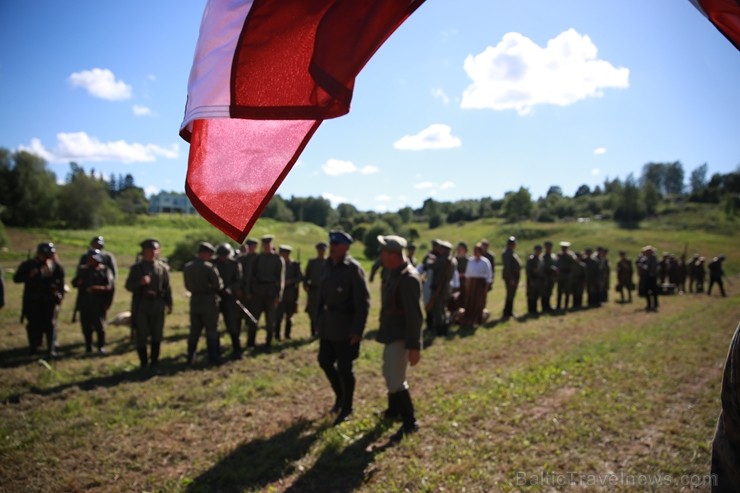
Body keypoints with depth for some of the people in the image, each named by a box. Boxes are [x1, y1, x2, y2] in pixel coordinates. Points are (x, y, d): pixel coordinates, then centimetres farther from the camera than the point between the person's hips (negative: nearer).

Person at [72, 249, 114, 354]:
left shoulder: (105, 270, 1)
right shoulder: (82, 269, 14)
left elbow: (110, 286, -5)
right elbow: (74, 282, 19)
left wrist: (100, 288, -23)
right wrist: (78, 282, -5)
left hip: (99, 303, -4)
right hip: (85, 303, 4)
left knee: (99, 325, -2)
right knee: (86, 326, 6)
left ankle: (101, 346, 9)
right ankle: (88, 346, 17)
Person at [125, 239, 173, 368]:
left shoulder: (163, 267, 7)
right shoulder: (136, 268, 2)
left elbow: (167, 287, 10)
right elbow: (128, 286, -1)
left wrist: (169, 304, 9)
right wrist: (140, 283, -20)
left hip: (158, 305, 2)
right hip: (141, 305, -2)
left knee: (157, 335, 8)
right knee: (141, 335, 2)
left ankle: (154, 361, 21)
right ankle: (144, 363, 13)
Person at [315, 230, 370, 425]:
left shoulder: (353, 269, -16)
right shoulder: (327, 265, 6)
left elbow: (363, 302, -17)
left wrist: (357, 330, -19)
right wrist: (318, 320, 12)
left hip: (345, 328, -7)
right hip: (327, 326, 7)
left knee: (344, 367, 3)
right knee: (325, 361, 14)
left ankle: (346, 408, 22)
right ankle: (340, 395, 38)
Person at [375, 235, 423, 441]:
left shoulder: (408, 278, -24)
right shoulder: (395, 273, 7)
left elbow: (415, 315, -25)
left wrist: (414, 346, -25)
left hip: (401, 336, -10)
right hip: (392, 333, 10)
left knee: (395, 379, -6)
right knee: (390, 374, 22)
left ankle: (409, 422, 7)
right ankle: (394, 411, 41)